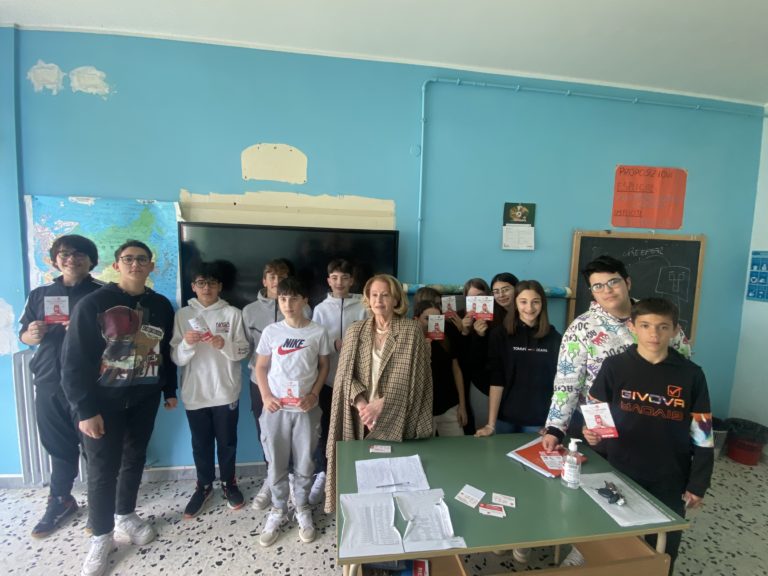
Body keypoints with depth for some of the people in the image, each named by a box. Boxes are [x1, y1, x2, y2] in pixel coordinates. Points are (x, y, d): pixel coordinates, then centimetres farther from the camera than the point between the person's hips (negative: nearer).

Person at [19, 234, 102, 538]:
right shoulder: (39, 294, 10)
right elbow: (23, 334, 14)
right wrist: (31, 335, -8)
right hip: (49, 382, 4)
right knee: (58, 445, 15)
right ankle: (60, 501, 34)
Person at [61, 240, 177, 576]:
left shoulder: (161, 306, 1)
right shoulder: (93, 304, -11)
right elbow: (73, 360, -12)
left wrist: (170, 390, 11)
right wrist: (85, 409, -15)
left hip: (145, 398, 4)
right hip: (104, 400, -3)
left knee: (135, 459, 16)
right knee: (103, 469, 4)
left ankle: (126, 516, 38)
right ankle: (101, 537, 24)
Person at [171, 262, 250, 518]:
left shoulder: (232, 313, -3)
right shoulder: (183, 315, 1)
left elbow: (244, 351, -4)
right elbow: (176, 358, -1)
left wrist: (225, 345, -22)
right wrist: (186, 343, -21)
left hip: (226, 391, -1)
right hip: (194, 392, 2)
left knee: (227, 441, 13)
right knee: (200, 443, 15)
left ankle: (229, 483, 33)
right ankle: (204, 485, 35)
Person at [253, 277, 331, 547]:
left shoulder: (318, 332, -5)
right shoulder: (271, 332, -3)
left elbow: (324, 367, 3)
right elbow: (260, 367, 5)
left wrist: (314, 395, -8)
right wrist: (266, 396, -7)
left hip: (306, 407, -1)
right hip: (276, 407, 1)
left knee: (304, 463, 11)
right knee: (276, 463, 12)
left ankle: (302, 509, 33)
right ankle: (278, 510, 33)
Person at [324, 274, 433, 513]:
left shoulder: (411, 330, -4)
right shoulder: (355, 331, 5)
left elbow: (410, 377, -10)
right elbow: (345, 374, 0)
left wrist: (381, 404, -16)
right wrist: (361, 403, -15)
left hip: (396, 419, -2)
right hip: (361, 418, 2)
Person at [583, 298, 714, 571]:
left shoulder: (691, 375, -5)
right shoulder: (614, 367, -9)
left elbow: (702, 436, 0)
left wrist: (697, 485, 1)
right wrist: (592, 433, -20)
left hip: (670, 484, 1)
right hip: (620, 477, -1)